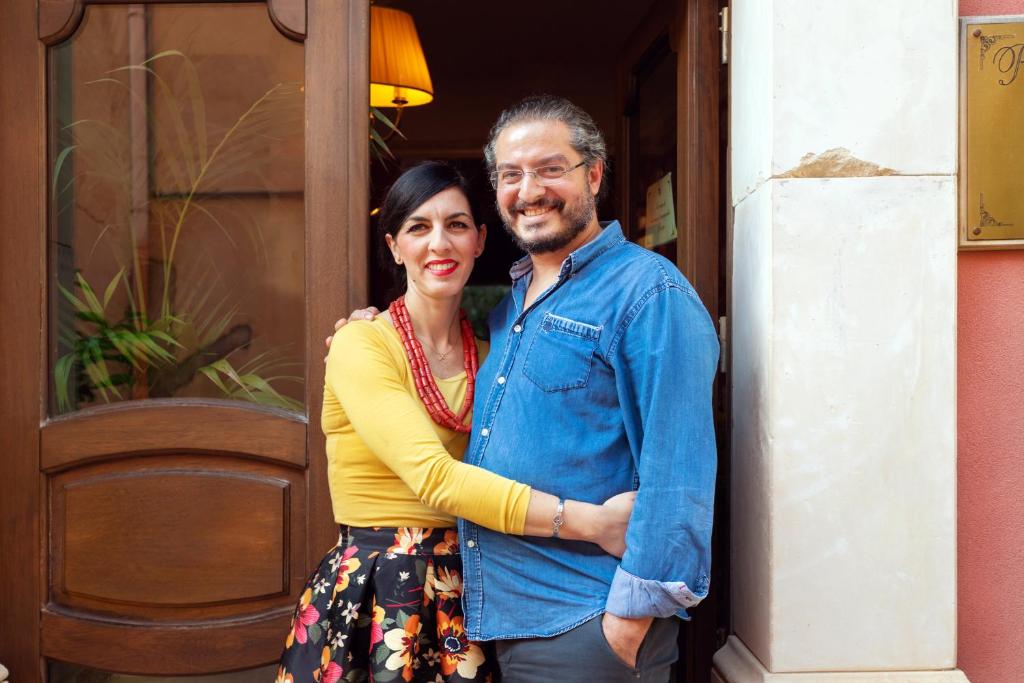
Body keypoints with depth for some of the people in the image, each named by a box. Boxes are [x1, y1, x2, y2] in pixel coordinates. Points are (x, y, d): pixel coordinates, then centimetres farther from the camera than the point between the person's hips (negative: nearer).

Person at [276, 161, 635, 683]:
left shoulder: (487, 355, 7)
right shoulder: (360, 345, -12)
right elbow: (434, 476, -24)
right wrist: (591, 522, -29)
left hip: (468, 585, 5)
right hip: (373, 594, -4)